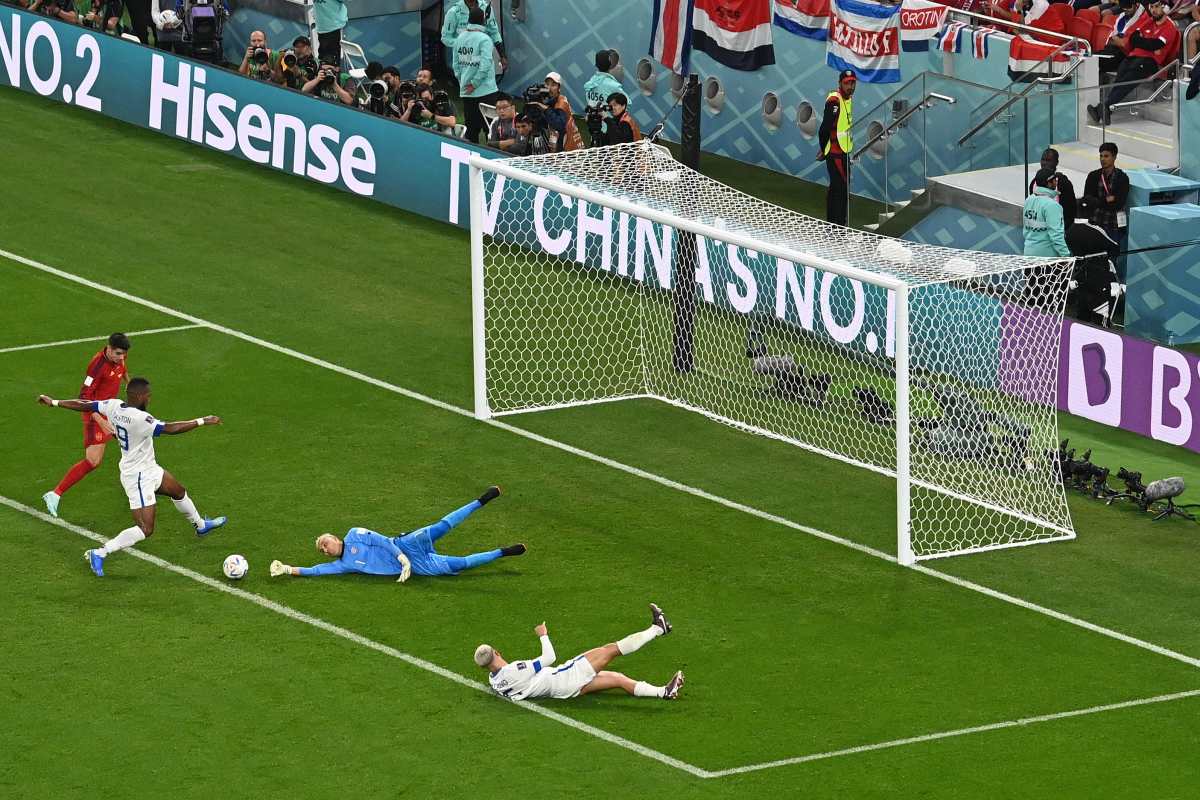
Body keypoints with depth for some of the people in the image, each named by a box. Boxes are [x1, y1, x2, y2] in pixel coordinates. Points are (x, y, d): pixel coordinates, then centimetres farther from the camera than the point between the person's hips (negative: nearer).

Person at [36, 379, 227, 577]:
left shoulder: (114, 406, -7)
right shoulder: (139, 419, -31)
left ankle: (201, 525, 55)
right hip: (139, 478, -10)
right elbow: (170, 429, -32)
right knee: (146, 529, -8)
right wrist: (203, 421, -26)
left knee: (179, 492, 30)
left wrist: (54, 402, 14)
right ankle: (100, 554, -5)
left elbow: (84, 405, 2)